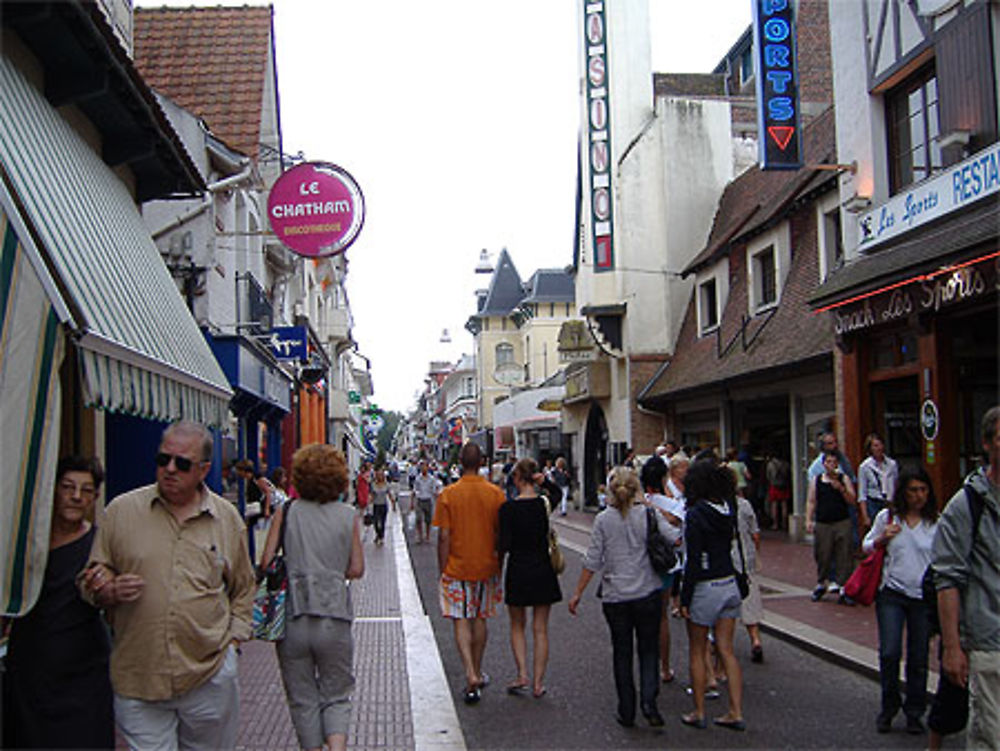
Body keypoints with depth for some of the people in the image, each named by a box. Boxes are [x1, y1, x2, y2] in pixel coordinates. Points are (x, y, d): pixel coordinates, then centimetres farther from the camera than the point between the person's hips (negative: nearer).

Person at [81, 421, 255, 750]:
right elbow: (90, 583, 8)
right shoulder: (121, 510, 1)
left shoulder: (227, 517, 5)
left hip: (211, 676, 1)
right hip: (136, 681, -1)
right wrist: (109, 592, -13)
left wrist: (234, 636, 5)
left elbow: (243, 588, 17)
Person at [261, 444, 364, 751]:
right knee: (336, 696, 13)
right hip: (334, 618, 0)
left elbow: (266, 563, -3)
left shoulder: (286, 513, 0)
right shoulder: (348, 516, 1)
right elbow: (357, 569, 3)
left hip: (292, 617, 0)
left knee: (302, 699, 15)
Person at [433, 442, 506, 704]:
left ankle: (471, 675, -12)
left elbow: (444, 537, -10)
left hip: (457, 568, -2)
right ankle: (477, 673, 25)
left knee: (461, 621, 2)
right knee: (480, 619, 16)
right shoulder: (495, 493, -4)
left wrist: (442, 571, 0)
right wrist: (498, 564, 13)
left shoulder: (448, 494, -10)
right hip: (486, 567, 3)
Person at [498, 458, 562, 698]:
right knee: (540, 629, 10)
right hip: (543, 570, 2)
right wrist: (545, 480, 1)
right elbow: (558, 491, 20)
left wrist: (498, 561, 6)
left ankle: (522, 676, 6)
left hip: (518, 570, -2)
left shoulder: (508, 508, -13)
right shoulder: (546, 503, -4)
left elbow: (505, 544, -14)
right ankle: (538, 683, 12)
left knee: (517, 626, 16)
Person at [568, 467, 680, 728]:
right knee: (648, 649, 12)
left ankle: (626, 711, 16)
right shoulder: (649, 514, -6)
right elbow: (675, 538, -14)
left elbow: (592, 561, -4)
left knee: (622, 653, 11)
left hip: (615, 597, 1)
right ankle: (648, 700, -5)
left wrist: (577, 594, 3)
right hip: (647, 593, 0)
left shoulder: (603, 519, -5)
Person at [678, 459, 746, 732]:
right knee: (726, 650, 12)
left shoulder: (695, 515, -18)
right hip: (730, 585, 6)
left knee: (697, 653, 9)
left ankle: (699, 714, 17)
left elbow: (693, 561, -18)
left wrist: (685, 599, -11)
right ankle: (736, 713, 14)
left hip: (706, 588, -6)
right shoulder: (729, 509, 1)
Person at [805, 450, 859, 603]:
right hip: (822, 524, 1)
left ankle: (841, 585, 1)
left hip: (842, 523, -1)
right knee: (822, 556, 5)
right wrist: (809, 520, 1)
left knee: (843, 556, -4)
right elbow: (811, 502, 10)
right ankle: (821, 584, 23)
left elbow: (853, 501, 1)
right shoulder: (816, 480, 8)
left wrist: (841, 488, -13)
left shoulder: (844, 479, 6)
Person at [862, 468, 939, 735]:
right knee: (889, 653, -7)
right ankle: (888, 707, 15)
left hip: (924, 597, 0)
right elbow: (866, 546, 12)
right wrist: (882, 539, -8)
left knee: (919, 658, 6)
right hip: (892, 594, 0)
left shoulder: (936, 523, 2)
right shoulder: (887, 517, 3)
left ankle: (914, 712, 22)